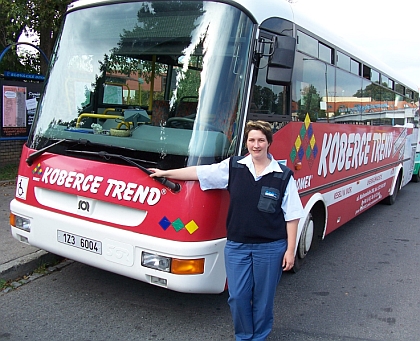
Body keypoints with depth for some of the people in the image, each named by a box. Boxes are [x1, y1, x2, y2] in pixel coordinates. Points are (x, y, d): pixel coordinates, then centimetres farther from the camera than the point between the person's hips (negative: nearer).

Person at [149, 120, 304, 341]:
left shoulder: (284, 176, -4)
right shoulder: (233, 166, -1)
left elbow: (292, 216, -2)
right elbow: (199, 172, 4)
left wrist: (290, 250, -5)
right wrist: (165, 173, 7)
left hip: (270, 247, -1)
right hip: (237, 245, 2)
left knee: (263, 297, 11)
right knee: (238, 297, 7)